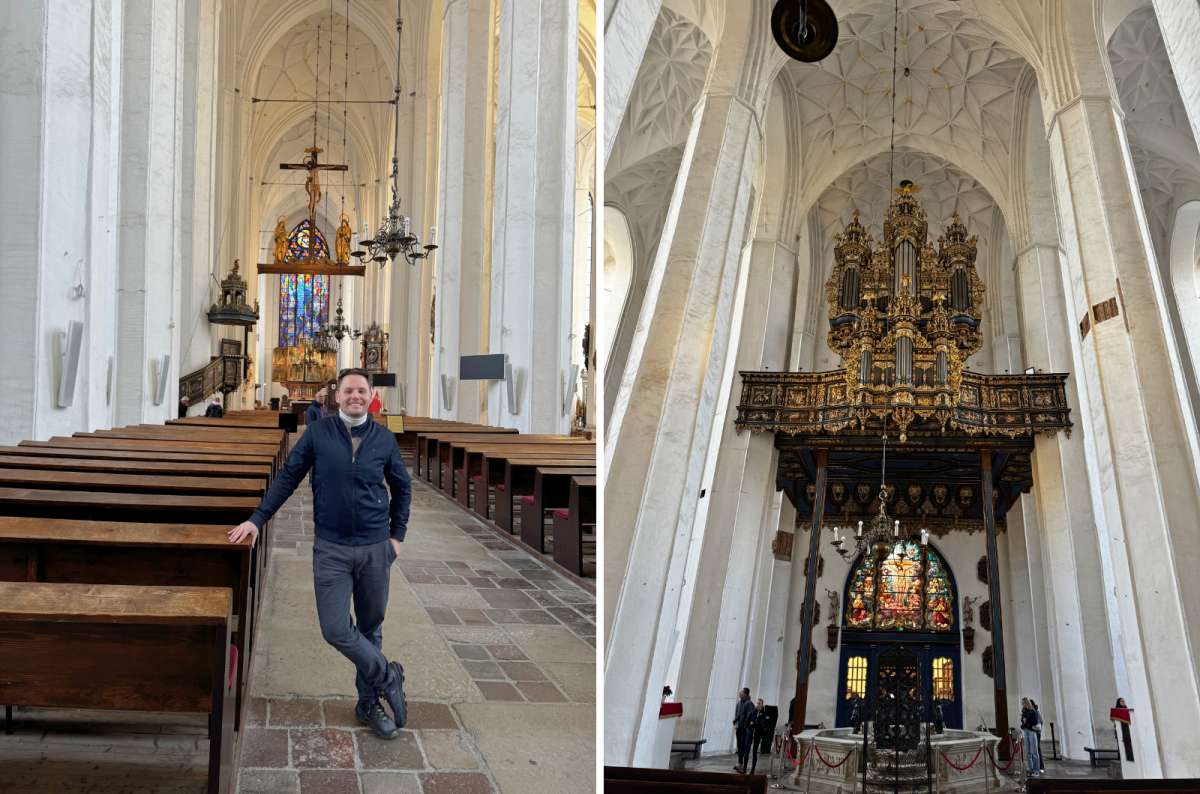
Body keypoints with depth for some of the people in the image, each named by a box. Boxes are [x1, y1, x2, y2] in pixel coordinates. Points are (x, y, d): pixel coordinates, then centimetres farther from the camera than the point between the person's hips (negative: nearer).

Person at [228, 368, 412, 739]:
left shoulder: (383, 438, 1)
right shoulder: (319, 433, -3)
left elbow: (402, 487, 14)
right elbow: (288, 477, 3)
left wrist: (397, 534, 10)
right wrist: (257, 519, -2)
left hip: (375, 548, 1)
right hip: (331, 549, -1)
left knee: (370, 627, 11)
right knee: (336, 629, -9)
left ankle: (369, 702, 27)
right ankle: (388, 676, 13)